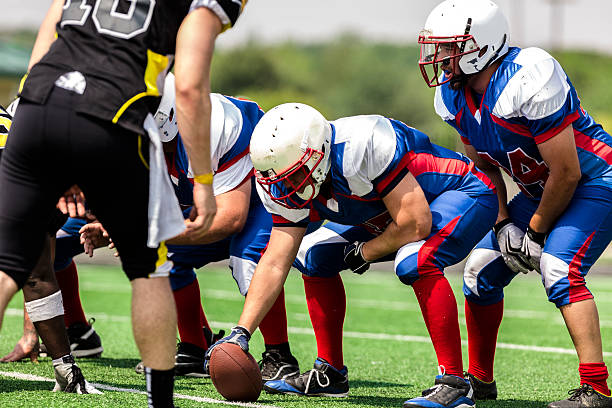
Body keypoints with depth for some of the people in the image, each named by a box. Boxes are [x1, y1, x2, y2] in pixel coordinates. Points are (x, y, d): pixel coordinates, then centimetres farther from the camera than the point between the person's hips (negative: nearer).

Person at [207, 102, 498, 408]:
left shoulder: (360, 147, -37)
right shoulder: (297, 189, -11)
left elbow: (416, 225, -34)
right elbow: (274, 265, -7)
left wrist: (365, 253, -16)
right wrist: (240, 333, -14)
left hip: (464, 193, -9)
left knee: (416, 262, -35)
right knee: (315, 256, 3)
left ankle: (454, 383, -27)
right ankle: (330, 374, 13)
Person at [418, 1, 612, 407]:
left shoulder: (529, 81, -32)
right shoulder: (453, 95, -6)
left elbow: (567, 173, -27)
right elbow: (485, 165, 9)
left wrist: (536, 232, -16)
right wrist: (503, 223, -4)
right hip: (540, 188, 9)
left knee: (558, 270, -27)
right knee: (482, 269, 5)